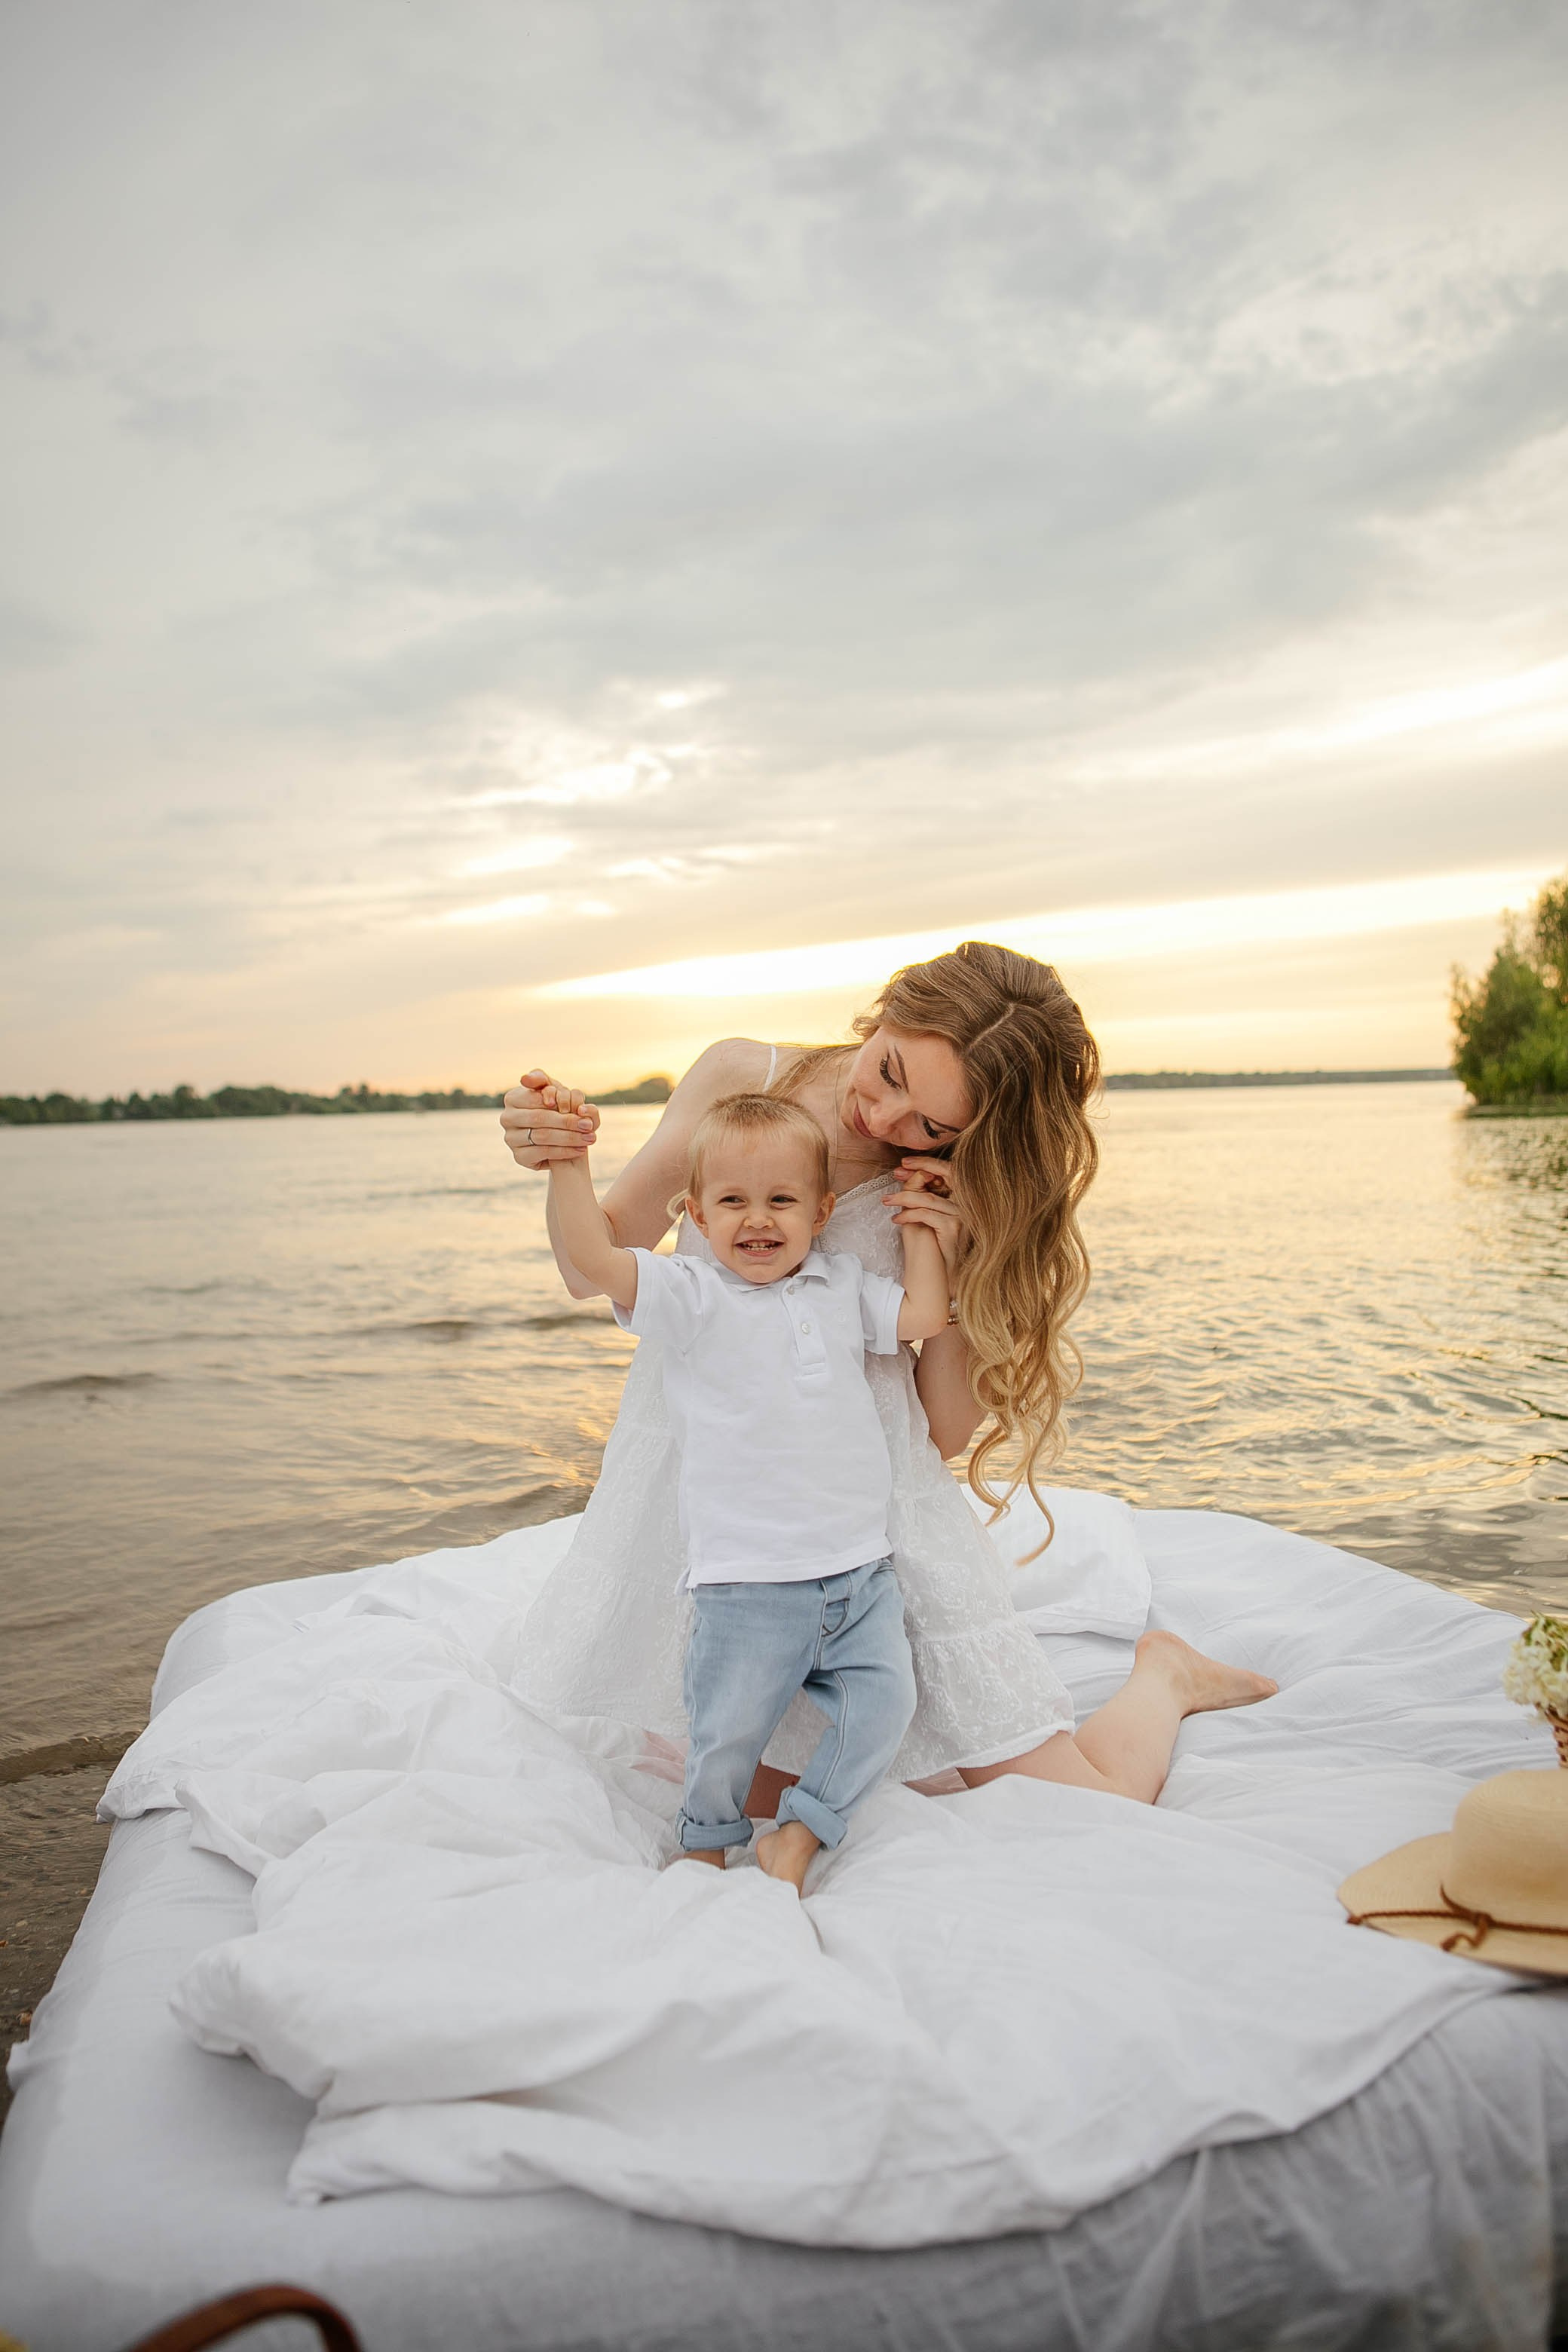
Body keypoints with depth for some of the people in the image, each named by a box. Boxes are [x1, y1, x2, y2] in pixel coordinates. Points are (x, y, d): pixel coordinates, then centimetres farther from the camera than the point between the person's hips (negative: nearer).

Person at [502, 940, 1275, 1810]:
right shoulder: (738, 1077, -7)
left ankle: (1162, 1677, 32)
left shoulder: (954, 1200, -10)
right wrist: (559, 1168, -22)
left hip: (876, 1507, -2)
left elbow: (945, 1432, -7)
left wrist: (952, 1273, -20)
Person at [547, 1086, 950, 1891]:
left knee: (881, 1703, 1)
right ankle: (708, 1841, 34)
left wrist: (919, 1219, 8)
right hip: (748, 1583, -4)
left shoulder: (844, 1287, 8)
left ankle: (795, 1838, 20)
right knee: (728, 1732, 4)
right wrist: (569, 1163, -28)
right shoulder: (692, 1298, -7)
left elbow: (925, 1314, 5)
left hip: (859, 1572, 4)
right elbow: (595, 1259, -19)